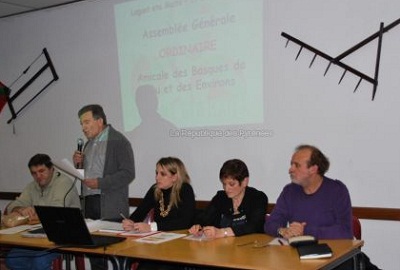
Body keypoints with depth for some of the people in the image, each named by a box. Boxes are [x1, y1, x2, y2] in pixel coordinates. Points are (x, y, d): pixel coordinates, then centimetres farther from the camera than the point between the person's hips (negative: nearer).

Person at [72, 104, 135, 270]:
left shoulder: (118, 141, -7)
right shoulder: (89, 143, 17)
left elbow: (128, 174, -15)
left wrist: (100, 183, -21)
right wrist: (78, 163, 4)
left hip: (110, 207, -7)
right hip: (89, 204, 7)